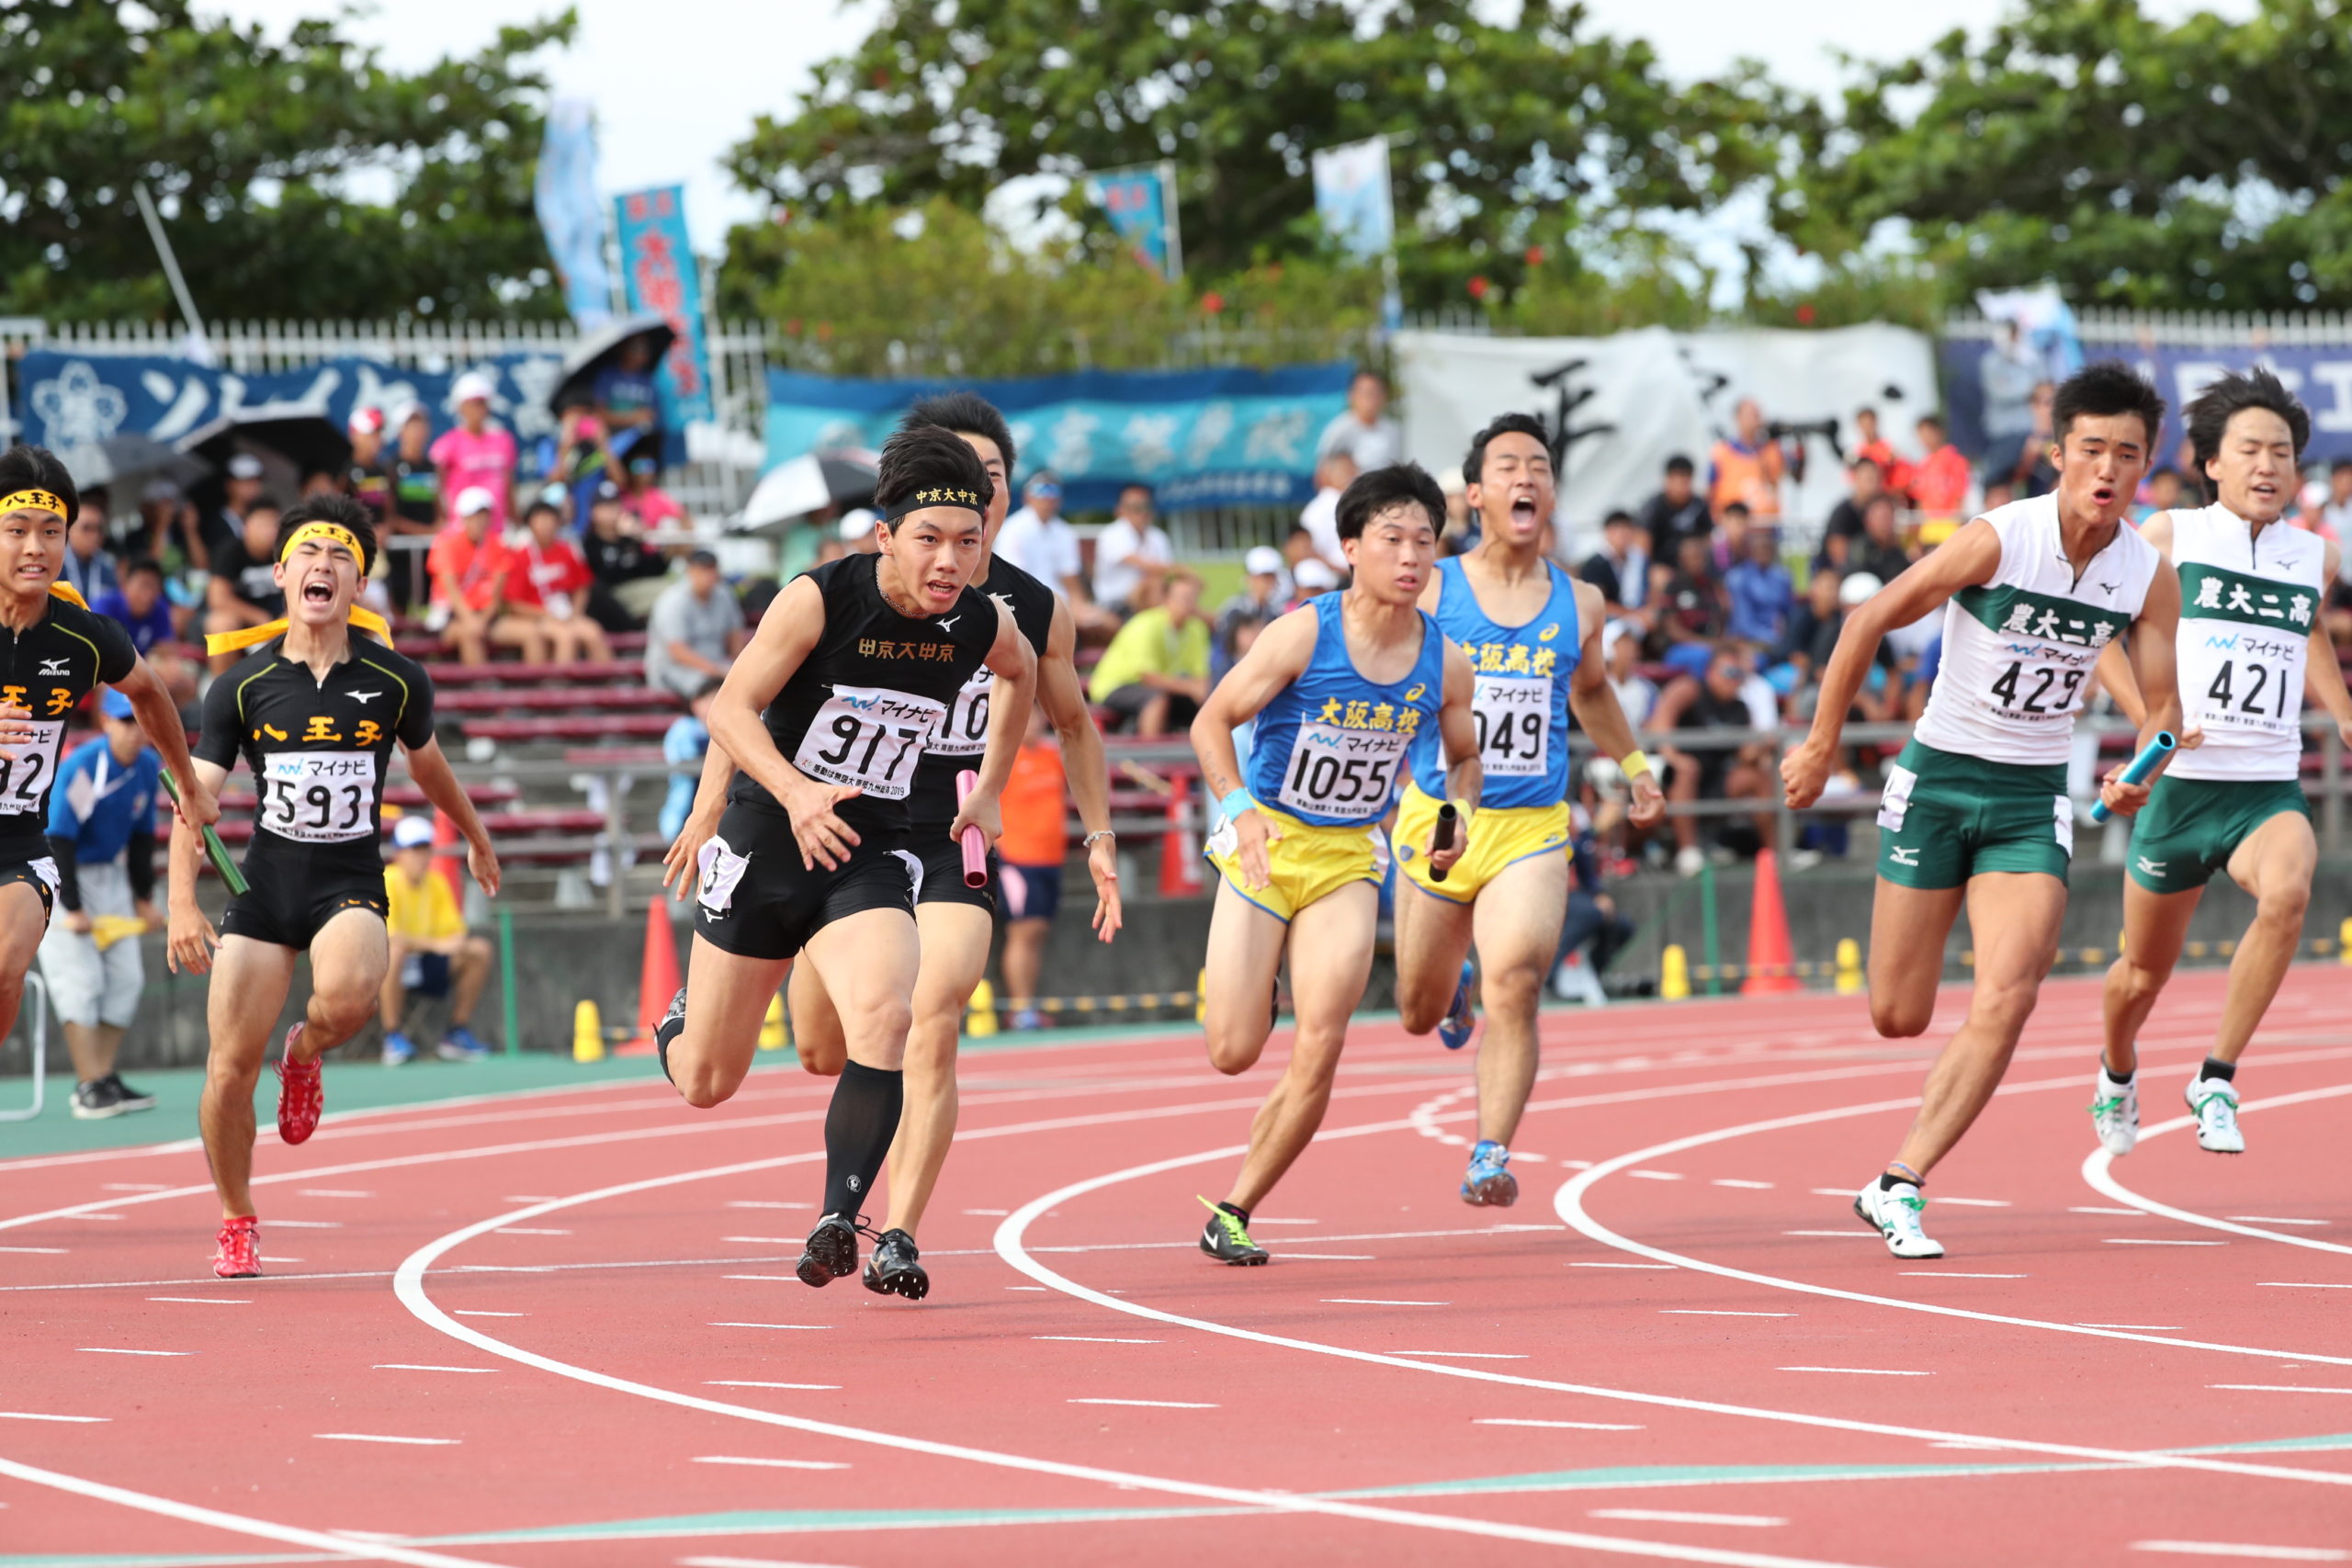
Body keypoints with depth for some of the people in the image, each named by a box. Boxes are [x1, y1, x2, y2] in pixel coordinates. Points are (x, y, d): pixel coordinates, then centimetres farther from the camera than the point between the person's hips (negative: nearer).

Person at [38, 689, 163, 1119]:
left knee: (126, 977, 3)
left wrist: (144, 897, 12)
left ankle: (104, 1079, 10)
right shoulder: (78, 769, -24)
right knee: (80, 978, -14)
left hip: (110, 876, 7)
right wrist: (73, 908, -23)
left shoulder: (149, 768, -3)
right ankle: (90, 1087, -15)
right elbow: (58, 841, -23)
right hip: (60, 876, -7)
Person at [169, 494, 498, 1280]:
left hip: (351, 884, -1)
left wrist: (475, 837, 34)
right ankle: (236, 1223, 20)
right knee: (231, 1068, -5)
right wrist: (182, 904, -19)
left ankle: (306, 1054, 4)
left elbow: (427, 763, 18)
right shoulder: (243, 685, -4)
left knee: (348, 996, -34)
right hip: (263, 885, 1)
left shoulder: (396, 681, -3)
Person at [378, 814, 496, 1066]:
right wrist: (436, 945, -34)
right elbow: (388, 937, -26)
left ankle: (456, 1034, -1)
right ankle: (393, 1037, -32)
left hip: (422, 964, 7)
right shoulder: (387, 882, -15)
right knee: (395, 950, -40)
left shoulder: (436, 883, 5)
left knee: (480, 950, -8)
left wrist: (458, 944, -21)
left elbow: (453, 932, 5)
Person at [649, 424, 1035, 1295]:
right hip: (768, 843, -1)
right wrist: (794, 791, -33)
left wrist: (988, 790, 20)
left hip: (874, 856, 2)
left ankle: (839, 1220, -20)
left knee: (884, 1017, -30)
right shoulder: (819, 599, -19)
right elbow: (731, 708, -17)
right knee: (706, 1084, 11)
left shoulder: (985, 626, -6)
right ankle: (681, 1022, 49)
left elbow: (1020, 674, 19)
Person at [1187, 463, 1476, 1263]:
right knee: (1234, 1052, -6)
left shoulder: (1444, 663, -3)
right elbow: (1211, 721, -9)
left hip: (1350, 861, 3)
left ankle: (1233, 1213, 3)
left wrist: (1457, 814, -6)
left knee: (1319, 1050, -12)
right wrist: (1240, 810, -24)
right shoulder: (1302, 635, -15)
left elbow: (1464, 755, 15)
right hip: (1267, 843, -3)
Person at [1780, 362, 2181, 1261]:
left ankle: (1899, 1187, -9)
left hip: (2035, 798, 2)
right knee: (1897, 1018, -1)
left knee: (2005, 1001, -17)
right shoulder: (1999, 540, -16)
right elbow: (1870, 621, -8)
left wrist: (2140, 772, -20)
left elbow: (2163, 704, 3)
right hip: (1940, 776, -2)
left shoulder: (2150, 577, -4)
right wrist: (1821, 746, -5)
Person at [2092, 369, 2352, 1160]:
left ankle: (2216, 1080, -20)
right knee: (2145, 972, 11)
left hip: (2270, 790, 1)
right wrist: (2148, 718, -9)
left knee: (2288, 892, -32)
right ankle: (2117, 1074, 47)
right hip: (2180, 785, -1)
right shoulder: (2169, 538, -3)